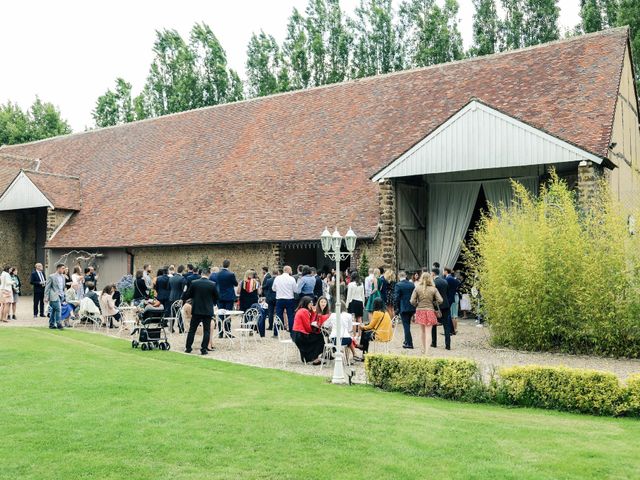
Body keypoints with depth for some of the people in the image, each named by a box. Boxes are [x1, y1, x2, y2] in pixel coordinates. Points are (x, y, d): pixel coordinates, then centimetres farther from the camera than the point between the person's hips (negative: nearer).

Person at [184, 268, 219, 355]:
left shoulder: (194, 283, -6)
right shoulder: (212, 284, -7)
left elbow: (187, 296, 1)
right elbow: (217, 298, 1)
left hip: (196, 310, 1)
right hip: (208, 311, -1)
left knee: (192, 330, 11)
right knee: (206, 331, 6)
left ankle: (188, 348, 15)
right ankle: (204, 349, 3)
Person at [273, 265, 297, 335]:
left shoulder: (277, 278, -1)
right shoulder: (291, 279, -9)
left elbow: (273, 289, 9)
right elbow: (295, 290, -6)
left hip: (279, 299, 2)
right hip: (289, 300, -2)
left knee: (278, 316, 6)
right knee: (290, 316, 5)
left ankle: (276, 333, 7)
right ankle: (291, 332, 6)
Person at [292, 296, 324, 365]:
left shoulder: (301, 310, 17)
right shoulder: (304, 311, -14)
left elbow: (310, 322, 13)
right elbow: (308, 327, -15)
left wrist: (313, 312, 8)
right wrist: (316, 328, 3)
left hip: (296, 334, 10)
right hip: (300, 335, -10)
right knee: (320, 337, 0)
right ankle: (314, 358, 7)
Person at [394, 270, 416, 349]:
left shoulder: (398, 285, -10)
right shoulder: (412, 284, 5)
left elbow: (396, 298, -11)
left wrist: (397, 308, -2)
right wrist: (414, 305, 17)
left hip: (403, 308, -5)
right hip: (412, 308, 5)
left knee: (406, 325, -1)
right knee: (407, 324, 18)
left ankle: (409, 343, -2)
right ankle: (407, 340, 27)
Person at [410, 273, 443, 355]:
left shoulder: (417, 288, -3)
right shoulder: (433, 289, -4)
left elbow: (412, 301, -7)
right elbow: (440, 300, -9)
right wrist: (433, 303, 9)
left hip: (420, 311, 2)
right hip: (430, 311, -2)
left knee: (422, 331, 17)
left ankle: (424, 349, 28)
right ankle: (426, 351, -7)